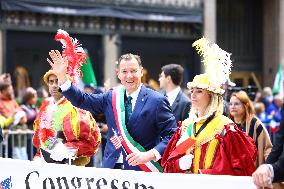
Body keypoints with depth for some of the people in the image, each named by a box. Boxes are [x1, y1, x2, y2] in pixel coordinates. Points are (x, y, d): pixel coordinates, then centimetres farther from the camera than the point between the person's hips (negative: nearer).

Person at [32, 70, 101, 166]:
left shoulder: (75, 107, -7)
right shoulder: (46, 106, 13)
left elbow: (92, 141, -11)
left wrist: (68, 150, -17)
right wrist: (38, 157, 15)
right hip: (45, 163, 5)